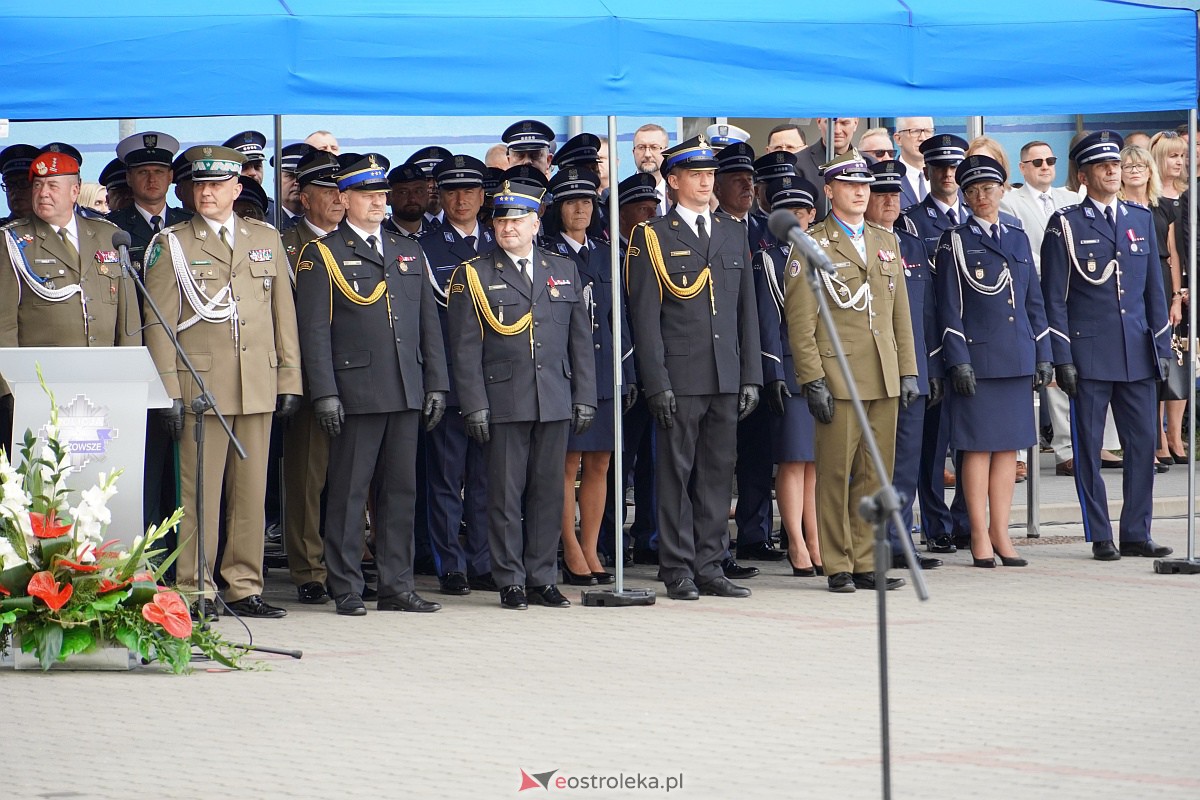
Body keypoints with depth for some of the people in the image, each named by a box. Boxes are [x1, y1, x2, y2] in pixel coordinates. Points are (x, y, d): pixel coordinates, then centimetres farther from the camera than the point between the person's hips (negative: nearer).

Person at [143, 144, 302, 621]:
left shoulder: (266, 240, 14)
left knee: (251, 491, 5)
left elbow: (283, 313, 15)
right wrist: (169, 391, -7)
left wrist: (289, 379, 8)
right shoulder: (171, 245, 4)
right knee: (200, 491, -4)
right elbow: (160, 324, 0)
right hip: (200, 383, -3)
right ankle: (196, 593, 0)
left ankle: (244, 587, 11)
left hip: (258, 386, 3)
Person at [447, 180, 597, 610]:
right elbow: (466, 348, -2)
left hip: (555, 404, 3)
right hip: (503, 403, -3)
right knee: (505, 493, -2)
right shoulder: (473, 275, 3)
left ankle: (542, 578, 11)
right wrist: (475, 405, -9)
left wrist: (584, 397, 7)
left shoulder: (564, 271, 13)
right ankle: (511, 582, 4)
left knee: (549, 492, 4)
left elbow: (580, 341, 14)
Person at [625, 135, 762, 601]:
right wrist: (657, 383, -11)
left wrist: (751, 375, 8)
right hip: (680, 378, -4)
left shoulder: (733, 233, 14)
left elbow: (747, 310, 15)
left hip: (726, 378, 5)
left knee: (718, 473, 6)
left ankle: (709, 566, 12)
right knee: (676, 474, -1)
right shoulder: (652, 237, 0)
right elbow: (646, 317, -4)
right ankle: (678, 571, 4)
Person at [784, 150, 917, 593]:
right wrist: (813, 381, -12)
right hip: (838, 379, -5)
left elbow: (901, 313, 18)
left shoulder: (886, 242, 17)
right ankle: (838, 567, 3)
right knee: (836, 474, -3)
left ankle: (866, 564, 12)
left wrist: (908, 370, 11)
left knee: (876, 474, 6)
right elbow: (800, 320, -6)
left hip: (884, 381, 5)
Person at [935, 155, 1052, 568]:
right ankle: (980, 537, 3)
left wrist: (1043, 355, 9)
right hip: (977, 359, -5)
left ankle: (1000, 533, 11)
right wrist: (958, 360, -12)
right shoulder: (955, 241, 0)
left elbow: (1034, 301, 15)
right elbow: (949, 306, -5)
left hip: (1017, 359, 5)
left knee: (1009, 446, 6)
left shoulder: (1018, 239, 13)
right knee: (979, 447, -2)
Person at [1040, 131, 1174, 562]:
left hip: (1138, 354, 4)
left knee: (1143, 443, 3)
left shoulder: (1141, 220, 12)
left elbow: (1154, 288, 16)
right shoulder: (1065, 225, -1)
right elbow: (1054, 297, -2)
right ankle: (1100, 537, 7)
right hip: (1089, 353, -4)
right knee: (1089, 446, 0)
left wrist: (1162, 346, 9)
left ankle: (1136, 534, 11)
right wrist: (1061, 358, -8)